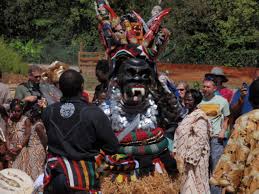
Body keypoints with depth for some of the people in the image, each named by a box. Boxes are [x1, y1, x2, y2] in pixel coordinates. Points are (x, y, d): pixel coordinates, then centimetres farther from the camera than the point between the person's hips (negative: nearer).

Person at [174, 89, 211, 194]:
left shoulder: (199, 117, -13)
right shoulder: (188, 115, 13)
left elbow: (200, 139, -19)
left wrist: (191, 158, -21)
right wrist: (176, 152, 14)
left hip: (195, 157, -8)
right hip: (186, 156, 9)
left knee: (194, 183, -4)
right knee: (188, 183, 12)